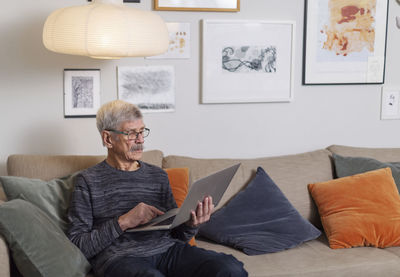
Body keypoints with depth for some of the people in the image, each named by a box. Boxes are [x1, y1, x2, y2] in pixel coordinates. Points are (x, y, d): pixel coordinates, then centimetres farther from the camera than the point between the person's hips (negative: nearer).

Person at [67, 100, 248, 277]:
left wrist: (191, 225, -3)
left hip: (167, 250, 5)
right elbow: (77, 244, 0)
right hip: (120, 256, -4)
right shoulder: (88, 181, 7)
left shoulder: (158, 176, 20)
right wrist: (123, 222, -11)